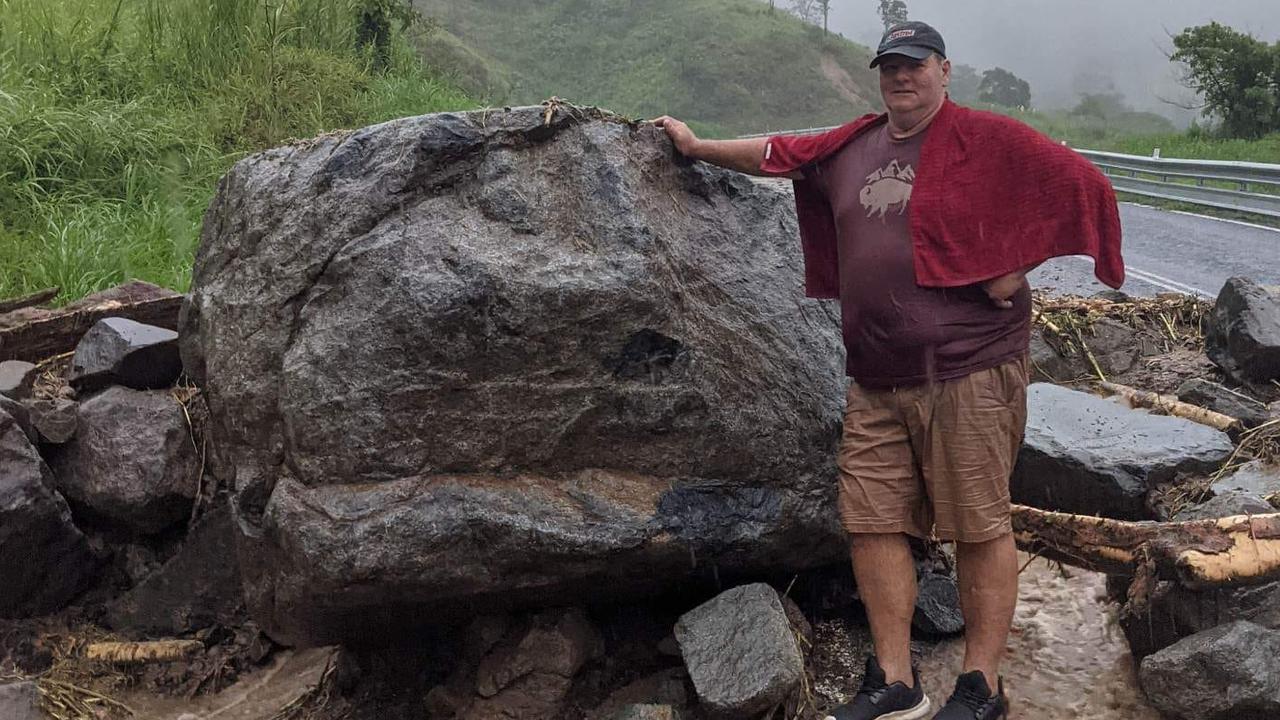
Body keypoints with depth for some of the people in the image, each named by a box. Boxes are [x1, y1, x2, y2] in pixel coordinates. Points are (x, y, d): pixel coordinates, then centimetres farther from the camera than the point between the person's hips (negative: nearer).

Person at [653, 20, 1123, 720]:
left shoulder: (988, 139, -3)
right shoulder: (853, 147, 15)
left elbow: (1085, 186, -5)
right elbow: (780, 153, 28)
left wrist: (1015, 264, -9)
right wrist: (697, 145, 35)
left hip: (967, 373, -6)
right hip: (875, 381, 6)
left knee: (980, 528, 0)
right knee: (872, 524, 5)